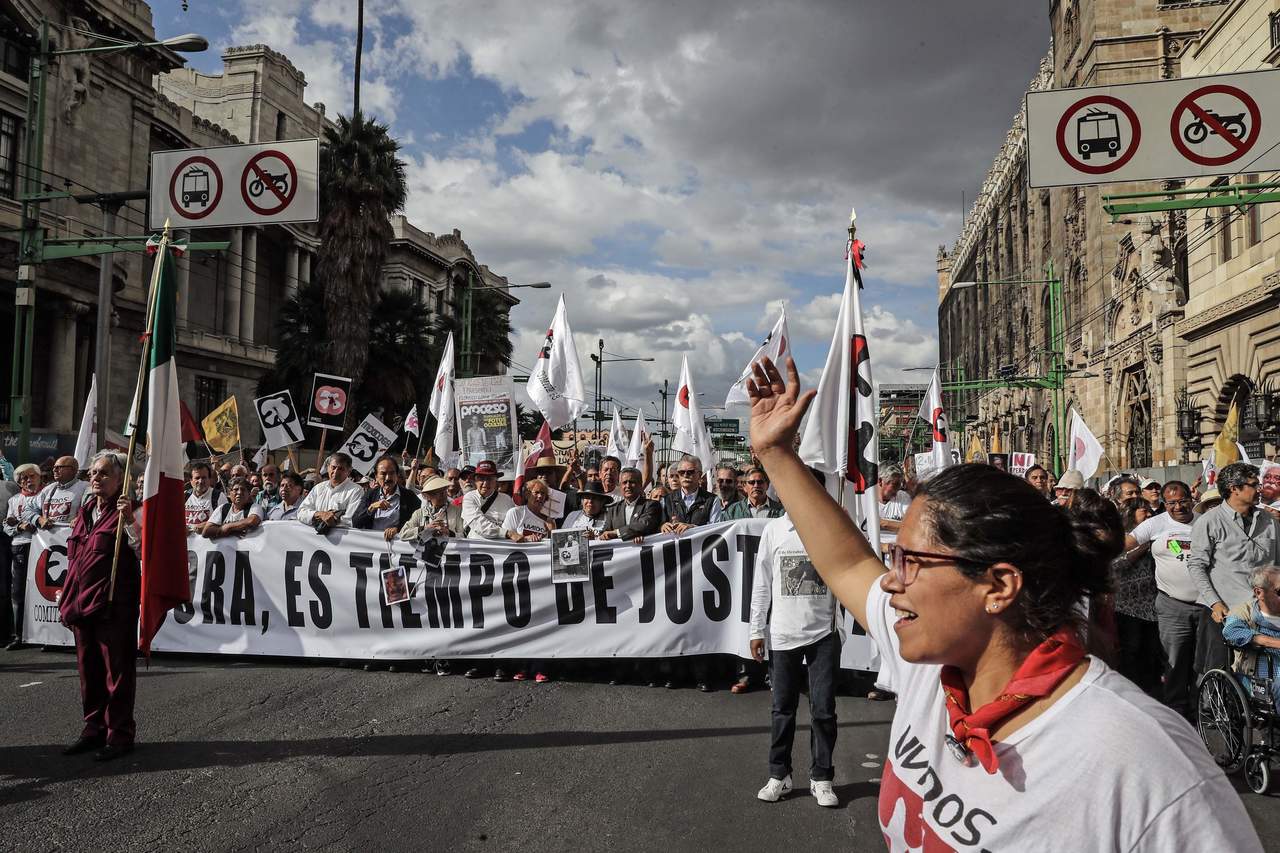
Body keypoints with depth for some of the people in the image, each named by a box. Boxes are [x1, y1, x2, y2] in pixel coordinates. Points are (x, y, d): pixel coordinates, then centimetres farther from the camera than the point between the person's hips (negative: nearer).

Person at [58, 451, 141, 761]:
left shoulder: (126, 511, -7)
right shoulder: (86, 511, 15)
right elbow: (74, 559, 22)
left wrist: (129, 520, -28)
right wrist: (66, 599, 21)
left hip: (113, 605, -7)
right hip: (82, 603, 8)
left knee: (117, 670, 0)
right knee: (88, 669, 15)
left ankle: (120, 734, 9)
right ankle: (94, 728, 27)